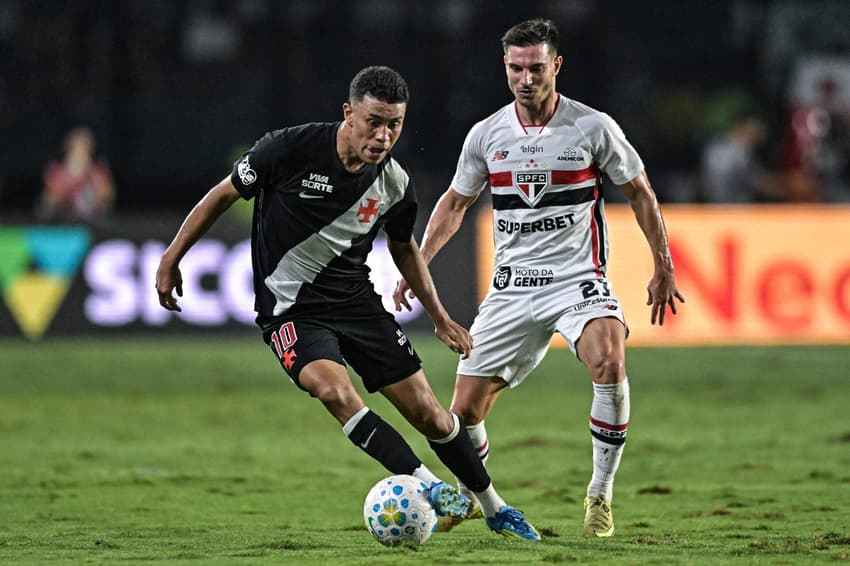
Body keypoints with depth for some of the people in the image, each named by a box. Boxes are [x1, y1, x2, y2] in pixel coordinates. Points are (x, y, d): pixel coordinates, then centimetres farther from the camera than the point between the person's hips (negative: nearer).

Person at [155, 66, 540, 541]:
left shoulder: (396, 185, -5)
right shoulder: (292, 149, -18)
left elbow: (404, 247, 16)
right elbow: (224, 195, -5)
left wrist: (439, 316, 12)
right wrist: (172, 258, -2)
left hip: (357, 301, 4)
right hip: (291, 309, -4)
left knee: (426, 411, 1)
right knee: (334, 389, -32)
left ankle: (495, 509, 21)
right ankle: (430, 488, -31)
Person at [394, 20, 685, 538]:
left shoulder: (594, 128, -5)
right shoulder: (486, 135, 3)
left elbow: (640, 194, 5)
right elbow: (455, 203, 18)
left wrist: (663, 269, 3)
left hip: (578, 279, -3)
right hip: (512, 286, 3)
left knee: (610, 361, -33)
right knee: (466, 408, -1)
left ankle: (601, 494, -17)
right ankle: (471, 496, 31)